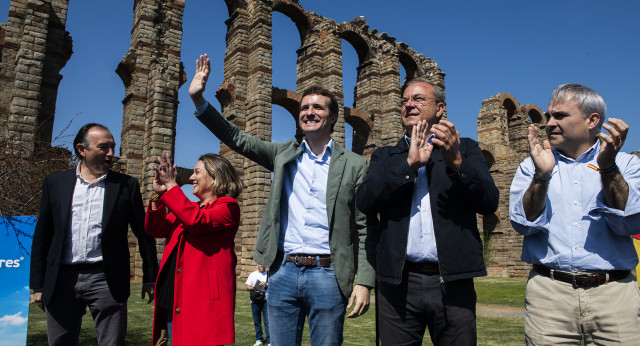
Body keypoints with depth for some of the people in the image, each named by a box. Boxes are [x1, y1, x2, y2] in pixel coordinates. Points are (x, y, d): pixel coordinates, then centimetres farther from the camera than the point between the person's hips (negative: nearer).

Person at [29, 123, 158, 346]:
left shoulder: (126, 185, 3)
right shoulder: (54, 182, 8)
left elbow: (144, 235, 4)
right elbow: (42, 236, 9)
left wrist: (150, 278, 2)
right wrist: (37, 284, 6)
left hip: (106, 280, -2)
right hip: (61, 281, 2)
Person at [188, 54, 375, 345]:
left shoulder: (353, 165, 1)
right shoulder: (284, 154, 10)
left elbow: (364, 229, -1)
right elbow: (237, 139, 5)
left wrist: (364, 283, -7)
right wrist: (199, 99, -6)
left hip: (327, 275, -2)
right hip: (283, 271, 3)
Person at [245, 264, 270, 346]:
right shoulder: (252, 274, 12)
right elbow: (247, 286, 7)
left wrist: (266, 285, -17)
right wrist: (254, 288, -12)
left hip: (266, 300, -2)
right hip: (255, 301, 2)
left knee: (267, 321, -7)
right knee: (256, 321, 8)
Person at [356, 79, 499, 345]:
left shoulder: (465, 149, 10)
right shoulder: (385, 157, 12)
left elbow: (489, 202, -3)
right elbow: (365, 203, -4)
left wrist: (456, 162, -18)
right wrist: (409, 164, -11)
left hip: (452, 282, 0)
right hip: (397, 283, 1)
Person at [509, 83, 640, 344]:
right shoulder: (531, 167, 7)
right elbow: (523, 224, -6)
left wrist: (608, 167, -18)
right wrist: (542, 176, -20)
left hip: (615, 293, 1)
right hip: (549, 293, 0)